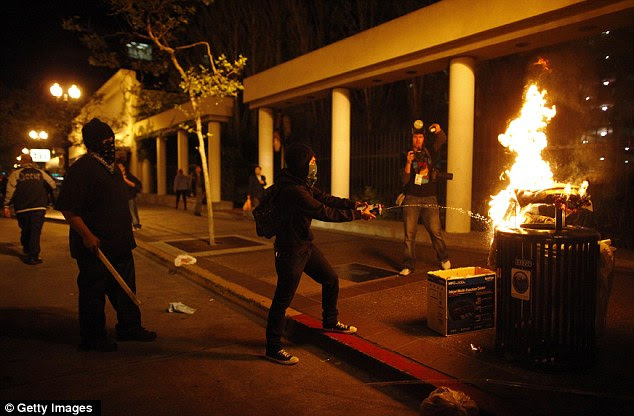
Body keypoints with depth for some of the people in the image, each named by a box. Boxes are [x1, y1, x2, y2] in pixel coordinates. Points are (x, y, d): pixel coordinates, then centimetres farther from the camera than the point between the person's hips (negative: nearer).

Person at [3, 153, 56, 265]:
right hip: (39, 207, 0)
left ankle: (27, 250, 32)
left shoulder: (16, 173, 1)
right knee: (36, 231, -2)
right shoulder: (40, 172, 5)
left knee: (25, 231, 17)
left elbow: (10, 191, -4)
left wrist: (6, 206, -1)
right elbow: (52, 184, 7)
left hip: (22, 208, 0)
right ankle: (34, 256, -7)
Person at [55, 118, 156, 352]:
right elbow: (67, 207, -19)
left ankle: (129, 327, 29)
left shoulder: (112, 168, 14)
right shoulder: (82, 168, -15)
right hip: (95, 246, -9)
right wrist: (86, 235, -24)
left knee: (125, 288, 16)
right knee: (93, 292, 4)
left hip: (120, 244, 9)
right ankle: (93, 339, 17)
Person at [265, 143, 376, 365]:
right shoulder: (293, 191, -27)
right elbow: (325, 213, -26)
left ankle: (330, 322, 40)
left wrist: (354, 204, -5)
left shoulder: (304, 184, 5)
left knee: (331, 279, 19)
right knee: (283, 299, 0)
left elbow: (326, 199, 7)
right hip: (290, 251, -10)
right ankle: (273, 348, 13)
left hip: (306, 245, 10)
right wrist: (358, 214, -17)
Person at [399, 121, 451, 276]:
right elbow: (404, 180, -3)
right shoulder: (408, 155, 6)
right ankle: (408, 265, 3)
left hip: (429, 198, 1)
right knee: (409, 233, -3)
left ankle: (444, 259, 22)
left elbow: (442, 139, -3)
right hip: (412, 198, 0)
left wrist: (438, 130, -24)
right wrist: (409, 163, -17)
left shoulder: (430, 151, 10)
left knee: (435, 231, 0)